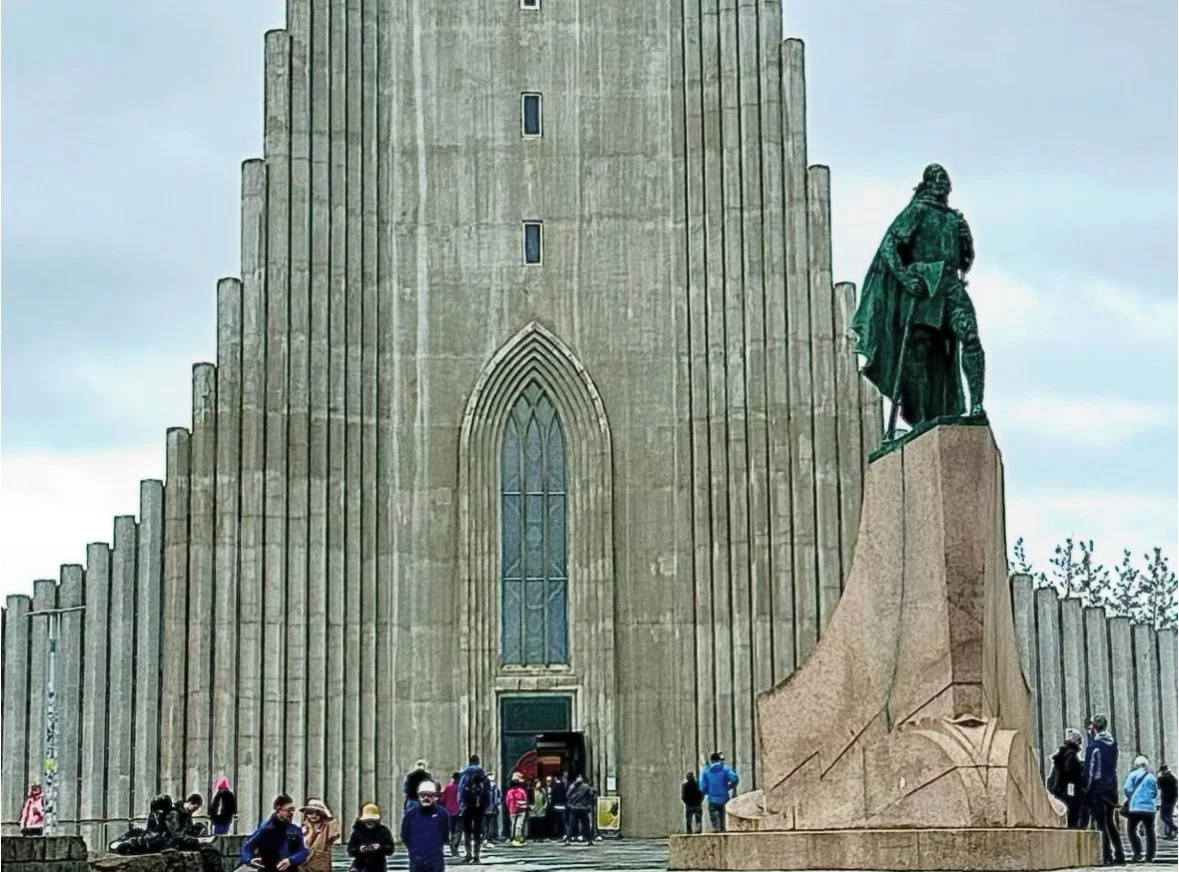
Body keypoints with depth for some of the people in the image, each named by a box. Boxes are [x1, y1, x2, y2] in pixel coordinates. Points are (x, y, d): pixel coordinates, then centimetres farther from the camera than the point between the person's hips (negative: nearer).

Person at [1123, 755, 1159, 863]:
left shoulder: (1133, 775, 0)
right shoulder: (1152, 777, 9)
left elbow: (1126, 789, -7)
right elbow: (1155, 794, 14)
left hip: (1135, 807, -3)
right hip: (1149, 808, 3)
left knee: (1131, 830, 4)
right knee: (1150, 832, 13)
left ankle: (1138, 853, -12)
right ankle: (1150, 856, 10)